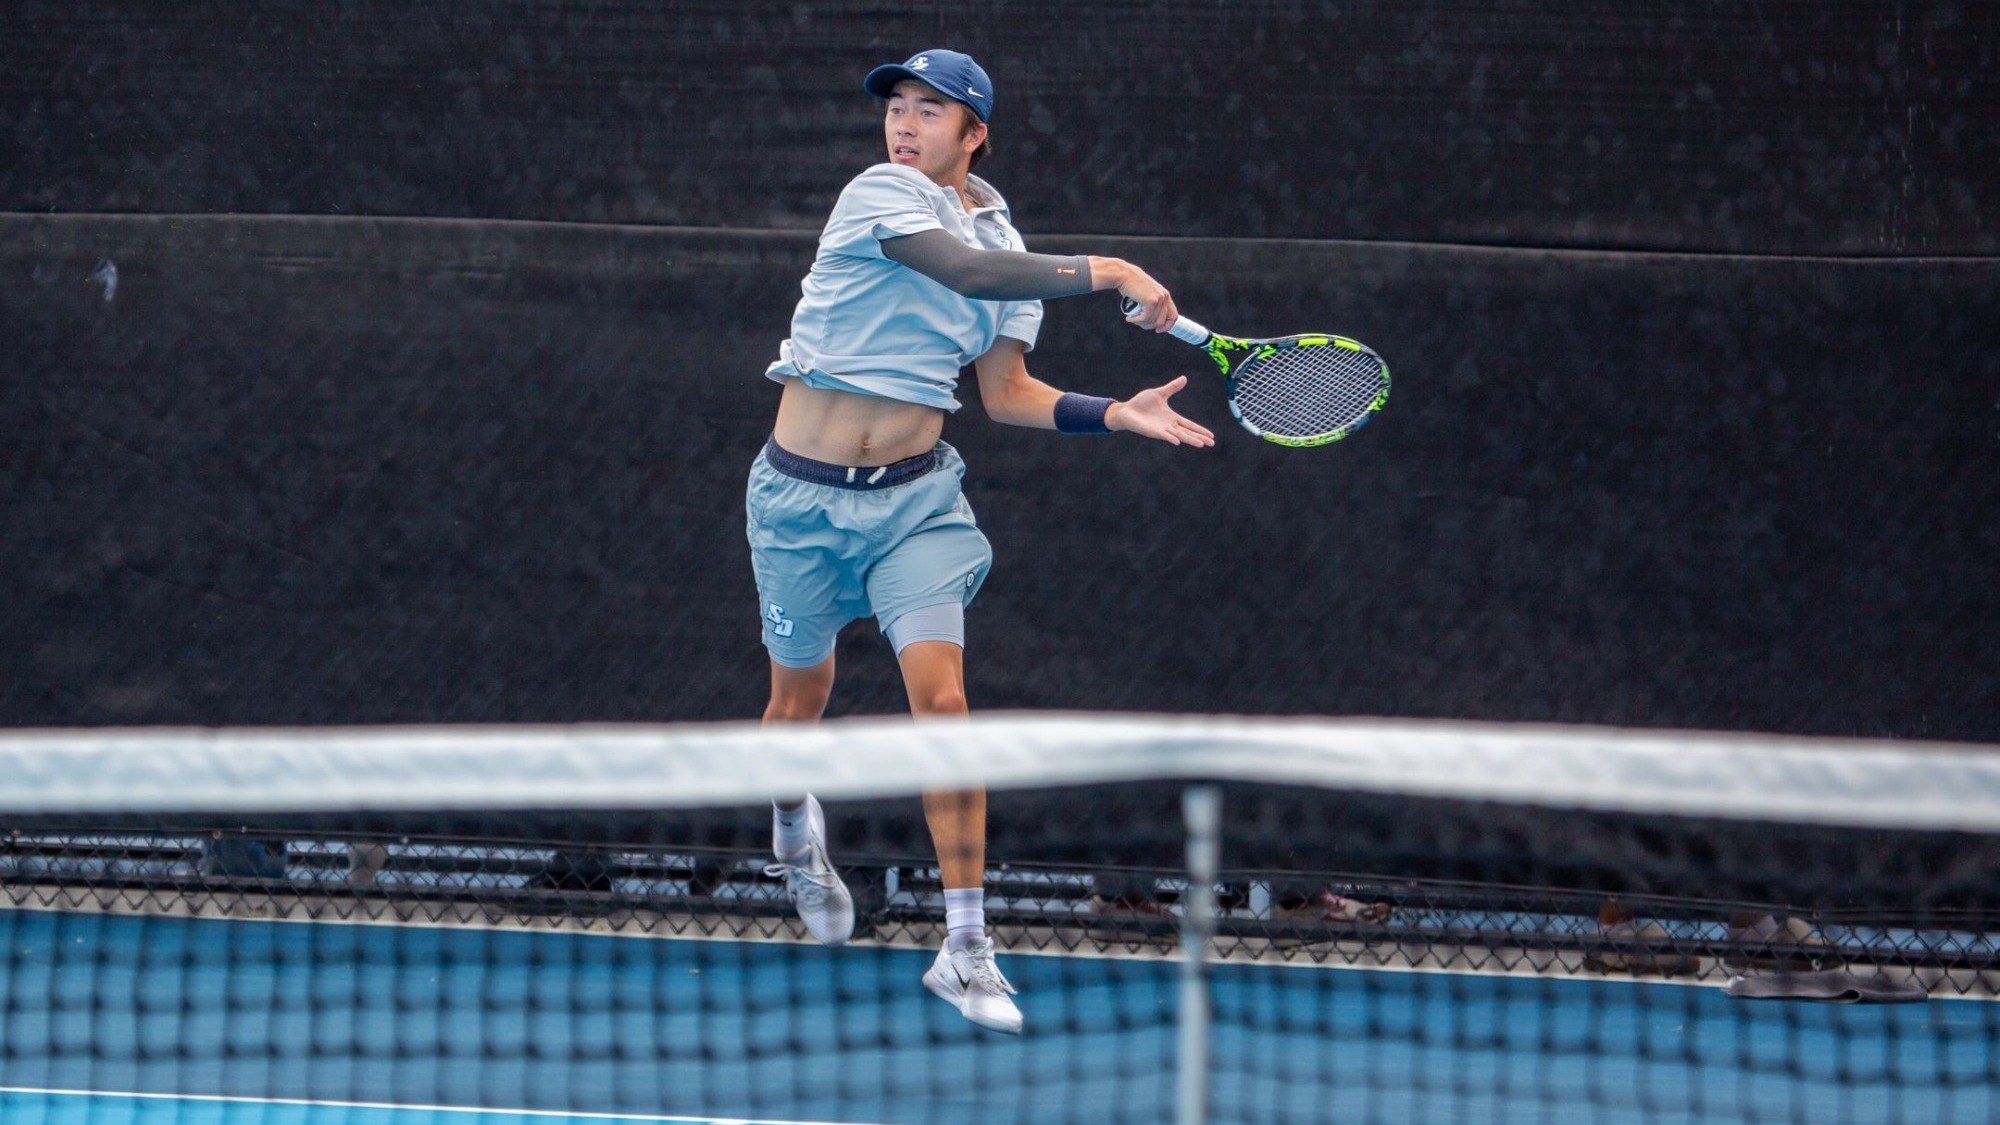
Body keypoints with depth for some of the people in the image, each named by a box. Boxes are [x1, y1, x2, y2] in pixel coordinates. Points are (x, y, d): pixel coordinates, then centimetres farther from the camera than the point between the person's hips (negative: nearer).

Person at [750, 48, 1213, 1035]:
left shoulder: (1004, 242, 5)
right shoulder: (879, 196, -11)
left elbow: (1008, 394, 8)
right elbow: (964, 271, -29)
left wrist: (1115, 414, -7)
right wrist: (1102, 274, -33)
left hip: (914, 499, 2)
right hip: (802, 497, -2)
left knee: (940, 695, -15)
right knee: (800, 701, 12)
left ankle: (965, 947, -13)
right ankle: (794, 830, 48)